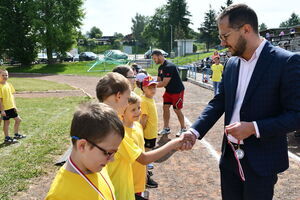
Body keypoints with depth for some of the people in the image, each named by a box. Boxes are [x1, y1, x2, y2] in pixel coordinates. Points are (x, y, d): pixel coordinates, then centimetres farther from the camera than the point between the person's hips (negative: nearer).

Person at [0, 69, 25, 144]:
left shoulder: (9, 84, 6)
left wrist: (14, 106, 10)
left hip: (11, 107, 7)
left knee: (18, 120, 14)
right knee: (6, 122, 4)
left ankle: (16, 135, 30)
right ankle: (7, 138, 18)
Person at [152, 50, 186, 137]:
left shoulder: (169, 66, -26)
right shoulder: (161, 67, 5)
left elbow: (164, 83, -28)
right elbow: (158, 80, 7)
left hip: (177, 91, -9)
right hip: (168, 91, 9)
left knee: (177, 110, 0)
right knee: (165, 107, 5)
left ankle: (183, 129, 18)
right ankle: (166, 128, 16)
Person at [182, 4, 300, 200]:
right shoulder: (232, 63, 5)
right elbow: (218, 102, 6)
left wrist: (254, 128, -24)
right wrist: (195, 131, -8)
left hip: (261, 161, -5)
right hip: (230, 156, 6)